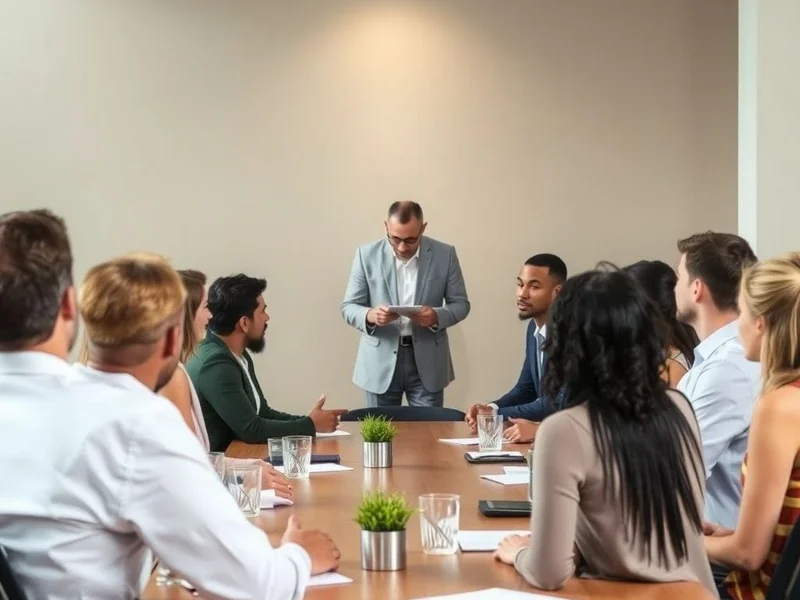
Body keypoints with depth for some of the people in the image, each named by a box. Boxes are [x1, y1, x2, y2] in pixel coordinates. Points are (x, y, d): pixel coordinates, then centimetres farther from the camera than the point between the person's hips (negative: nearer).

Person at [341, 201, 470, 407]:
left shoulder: (445, 254, -3)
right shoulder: (367, 255, -4)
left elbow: (460, 304, 3)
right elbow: (349, 306, -1)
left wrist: (436, 316, -19)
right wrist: (370, 315, -24)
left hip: (427, 362, 0)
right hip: (381, 363, 0)